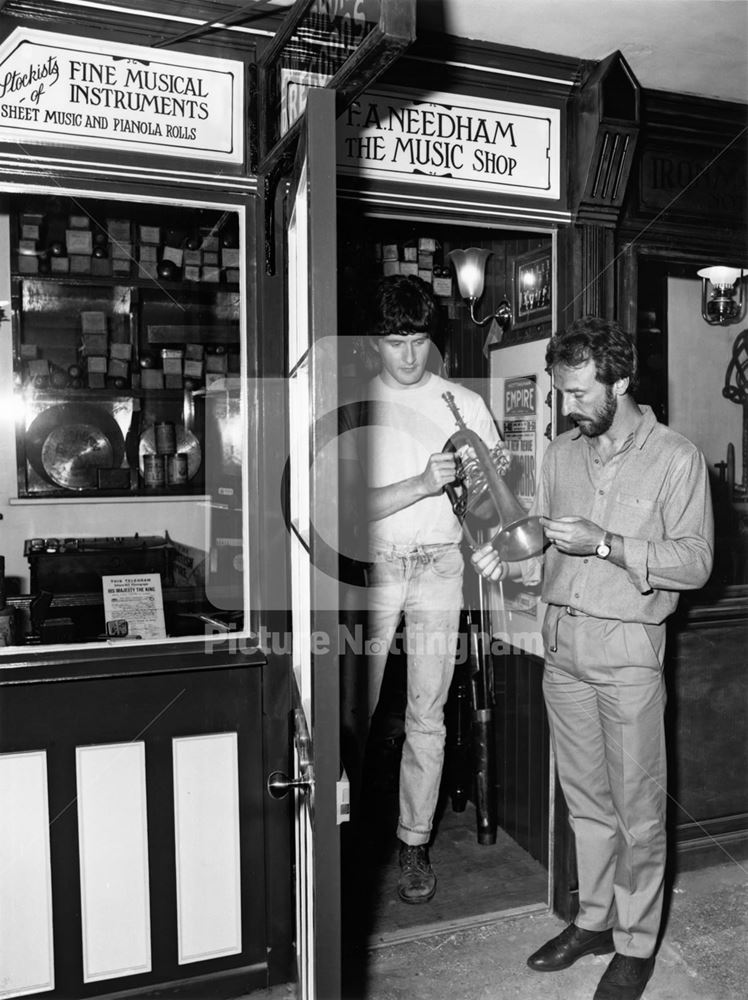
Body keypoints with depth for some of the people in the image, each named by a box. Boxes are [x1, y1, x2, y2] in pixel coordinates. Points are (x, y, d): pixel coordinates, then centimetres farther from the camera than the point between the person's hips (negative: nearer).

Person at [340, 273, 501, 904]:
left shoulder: (466, 404, 6)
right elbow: (352, 503, -7)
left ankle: (415, 842, 22)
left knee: (427, 717, 6)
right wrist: (423, 483, -20)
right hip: (370, 566, -1)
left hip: (439, 568, 1)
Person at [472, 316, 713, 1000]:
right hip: (562, 641, 5)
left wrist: (605, 544, -21)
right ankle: (594, 920, 33)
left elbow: (696, 561, -11)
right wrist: (509, 563, -7)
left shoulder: (677, 458, -6)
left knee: (637, 807, 6)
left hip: (627, 648, -5)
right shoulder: (561, 454, 9)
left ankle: (636, 944, 25)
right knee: (585, 798, 16)